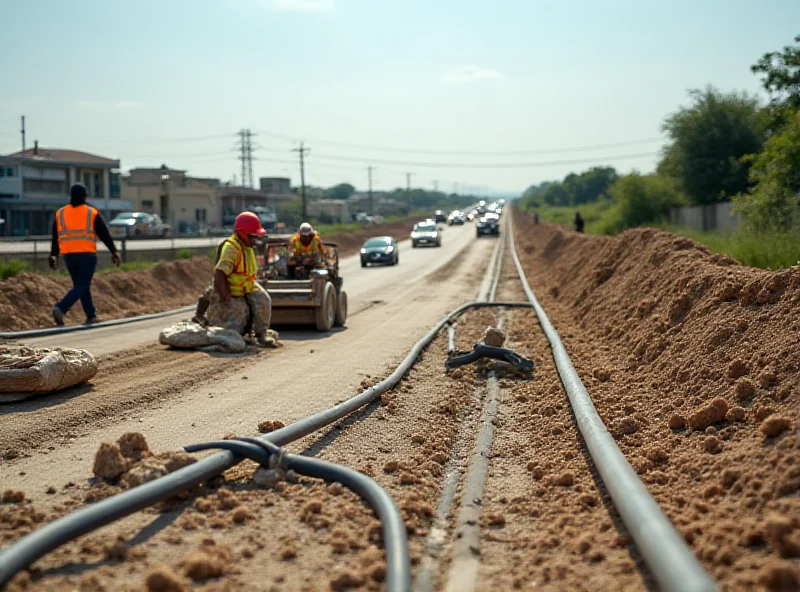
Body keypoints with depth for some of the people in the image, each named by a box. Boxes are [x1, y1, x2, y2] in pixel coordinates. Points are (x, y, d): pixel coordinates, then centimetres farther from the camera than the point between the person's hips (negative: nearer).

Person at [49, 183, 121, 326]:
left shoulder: (60, 214, 8)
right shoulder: (92, 213, -2)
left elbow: (55, 238, 11)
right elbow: (105, 234, -1)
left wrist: (53, 255, 17)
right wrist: (113, 252, 4)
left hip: (69, 256, 4)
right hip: (87, 255, -4)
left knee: (81, 285, 16)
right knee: (81, 286, -3)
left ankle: (91, 315, 18)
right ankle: (61, 309, -23)